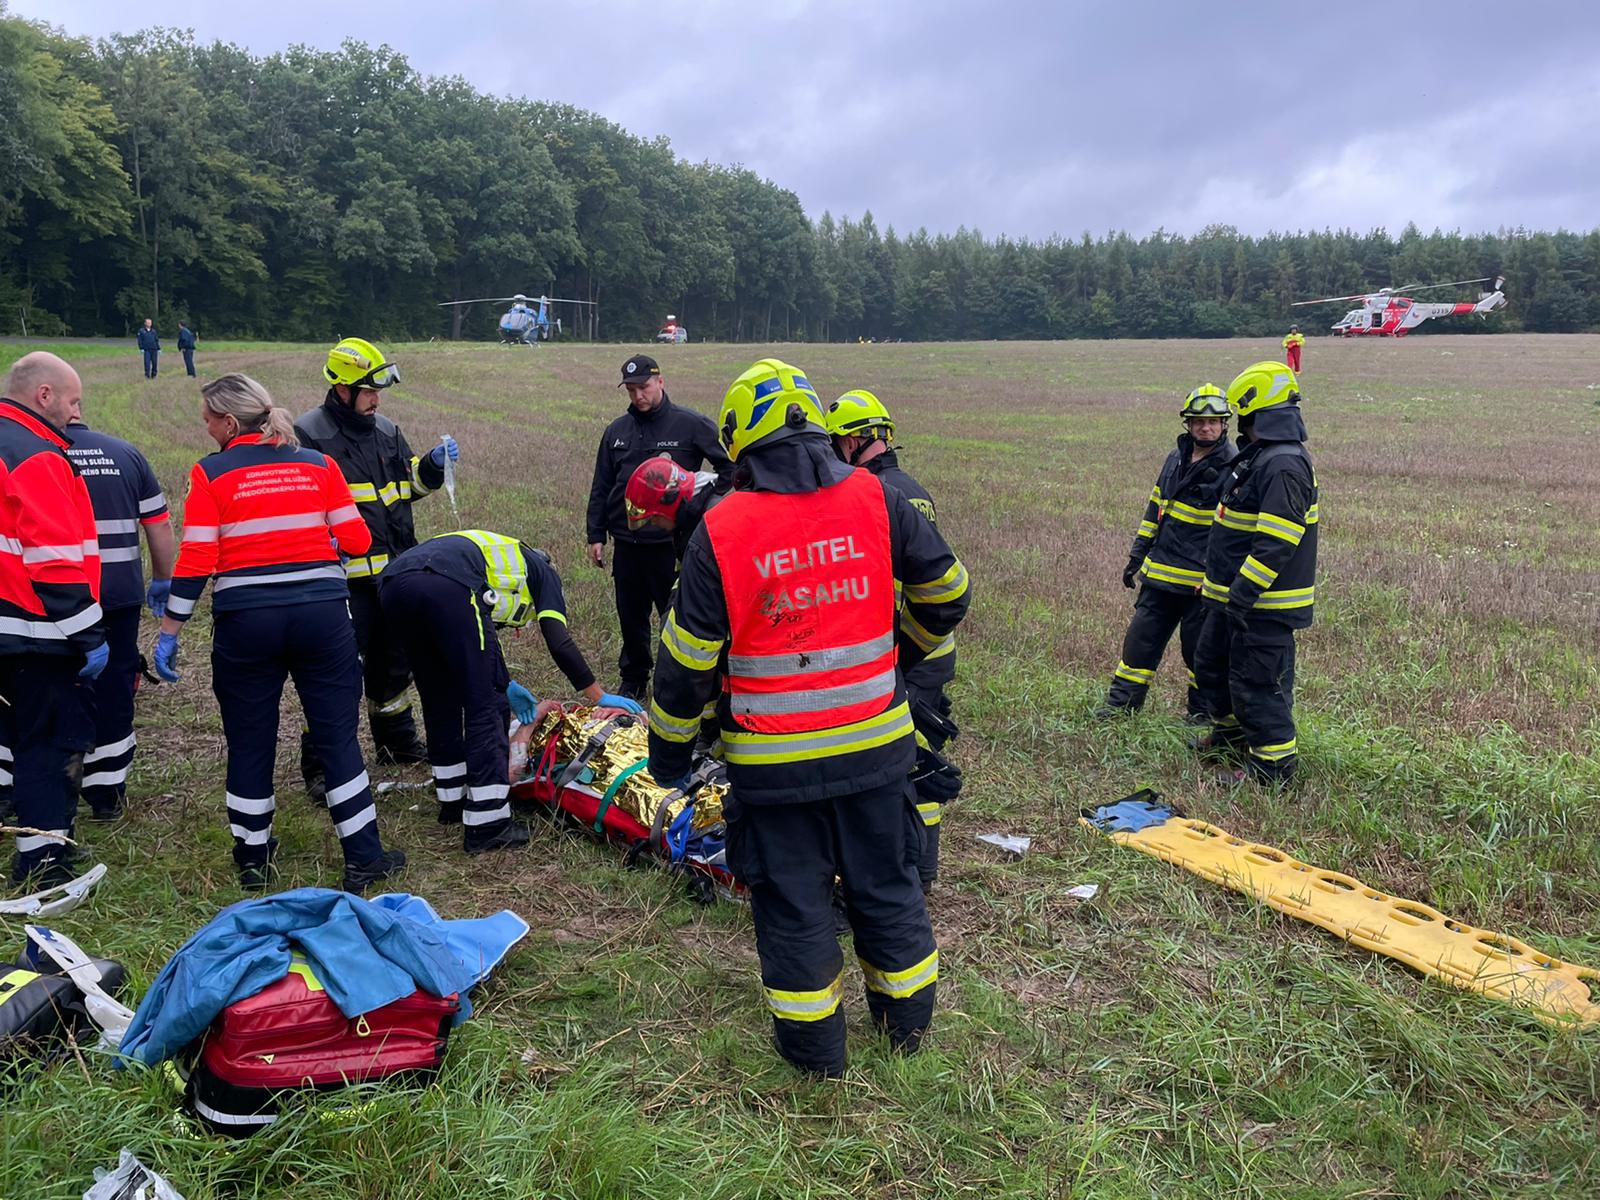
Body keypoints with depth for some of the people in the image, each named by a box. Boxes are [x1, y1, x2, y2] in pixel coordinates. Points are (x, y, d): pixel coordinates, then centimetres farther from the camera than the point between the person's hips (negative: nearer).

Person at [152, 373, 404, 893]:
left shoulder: (210, 474, -2)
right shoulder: (318, 465, 4)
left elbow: (195, 563, -6)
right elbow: (357, 540, 2)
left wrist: (168, 633, 1)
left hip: (244, 621, -1)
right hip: (322, 613, 1)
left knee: (249, 742, 14)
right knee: (338, 735, 9)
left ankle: (252, 858, 26)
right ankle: (363, 856, 12)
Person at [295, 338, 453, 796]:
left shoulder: (386, 430, 13)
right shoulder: (310, 434, -9)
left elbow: (411, 484, 23)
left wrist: (433, 465, 4)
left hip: (394, 572, 7)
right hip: (344, 578, -7)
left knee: (393, 663, 20)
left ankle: (398, 741, 37)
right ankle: (320, 766, 5)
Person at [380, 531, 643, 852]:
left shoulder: (497, 554, 42)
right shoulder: (543, 572, 25)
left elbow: (470, 648, 41)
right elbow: (560, 644, 14)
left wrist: (504, 685, 44)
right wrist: (600, 697, 21)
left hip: (392, 585, 8)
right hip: (445, 587, -8)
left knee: (439, 701, 23)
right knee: (485, 705, 2)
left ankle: (452, 801, 36)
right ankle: (486, 824, 4)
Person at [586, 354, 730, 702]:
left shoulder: (690, 425, -5)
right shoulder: (617, 431, 9)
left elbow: (728, 466, 0)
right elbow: (601, 488, 13)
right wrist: (596, 536, 9)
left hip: (671, 544, -4)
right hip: (627, 543, 5)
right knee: (631, 617, 15)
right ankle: (633, 681, 31)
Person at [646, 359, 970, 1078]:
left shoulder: (721, 531, -12)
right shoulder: (877, 501, -5)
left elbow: (686, 660, -8)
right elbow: (947, 591, 6)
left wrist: (668, 750, 7)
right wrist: (908, 646, 26)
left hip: (773, 761, -2)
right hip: (874, 744, 3)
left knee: (791, 898, 14)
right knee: (885, 882, 20)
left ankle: (813, 1044, 29)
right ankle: (908, 1018, 38)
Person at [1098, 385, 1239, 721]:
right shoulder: (1176, 459, 10)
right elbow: (1155, 508, 18)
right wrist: (1137, 555, 16)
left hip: (1201, 582, -6)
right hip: (1160, 573, 6)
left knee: (1200, 650, 7)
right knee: (1141, 639, 10)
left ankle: (1204, 712, 23)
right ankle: (1121, 701, 21)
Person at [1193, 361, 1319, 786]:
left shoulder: (1284, 466, -22)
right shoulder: (1259, 457, 12)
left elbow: (1275, 543, -27)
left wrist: (1242, 594, -27)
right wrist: (1213, 582, 25)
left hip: (1265, 603, -11)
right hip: (1234, 596, 11)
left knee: (1258, 684, -2)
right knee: (1211, 664, 24)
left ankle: (1274, 767, 10)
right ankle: (1230, 735, 43)